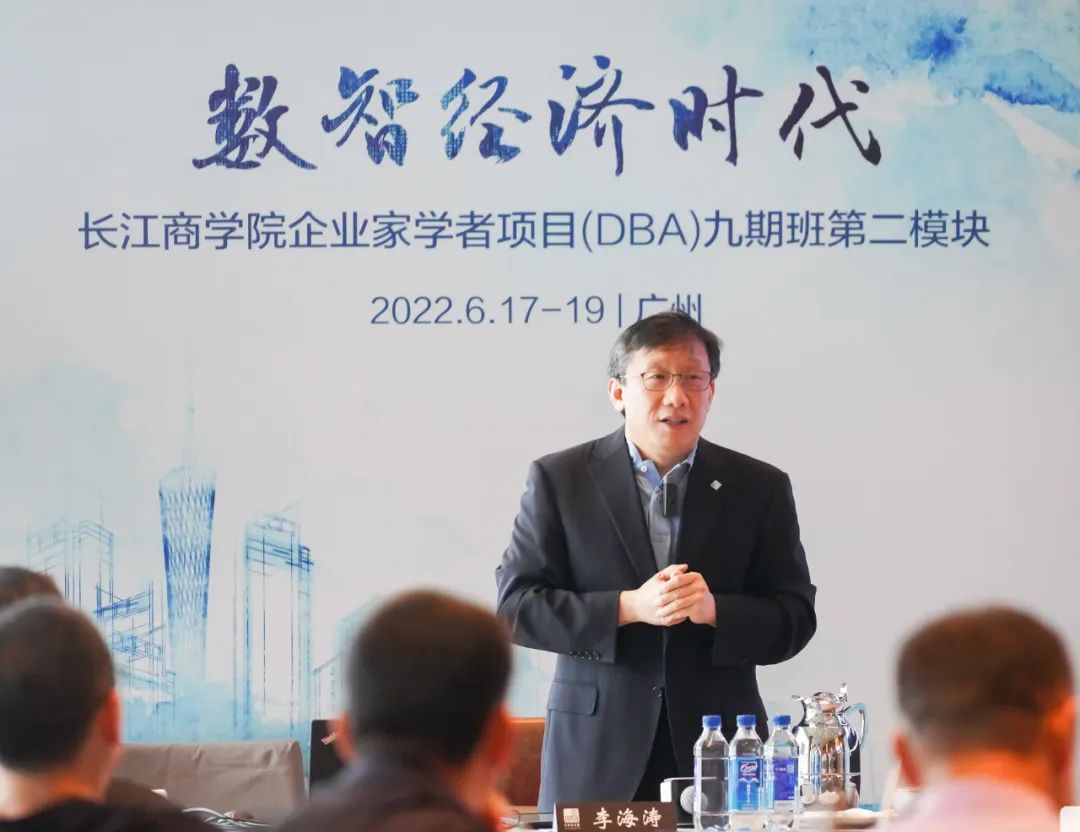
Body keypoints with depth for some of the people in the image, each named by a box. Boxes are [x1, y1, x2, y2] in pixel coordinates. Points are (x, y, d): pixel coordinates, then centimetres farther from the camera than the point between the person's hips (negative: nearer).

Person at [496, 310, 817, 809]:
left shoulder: (760, 488, 7)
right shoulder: (559, 480, 3)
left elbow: (795, 618, 6)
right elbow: (515, 604, -2)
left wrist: (714, 610, -14)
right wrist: (628, 608, -15)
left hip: (718, 749, 1)